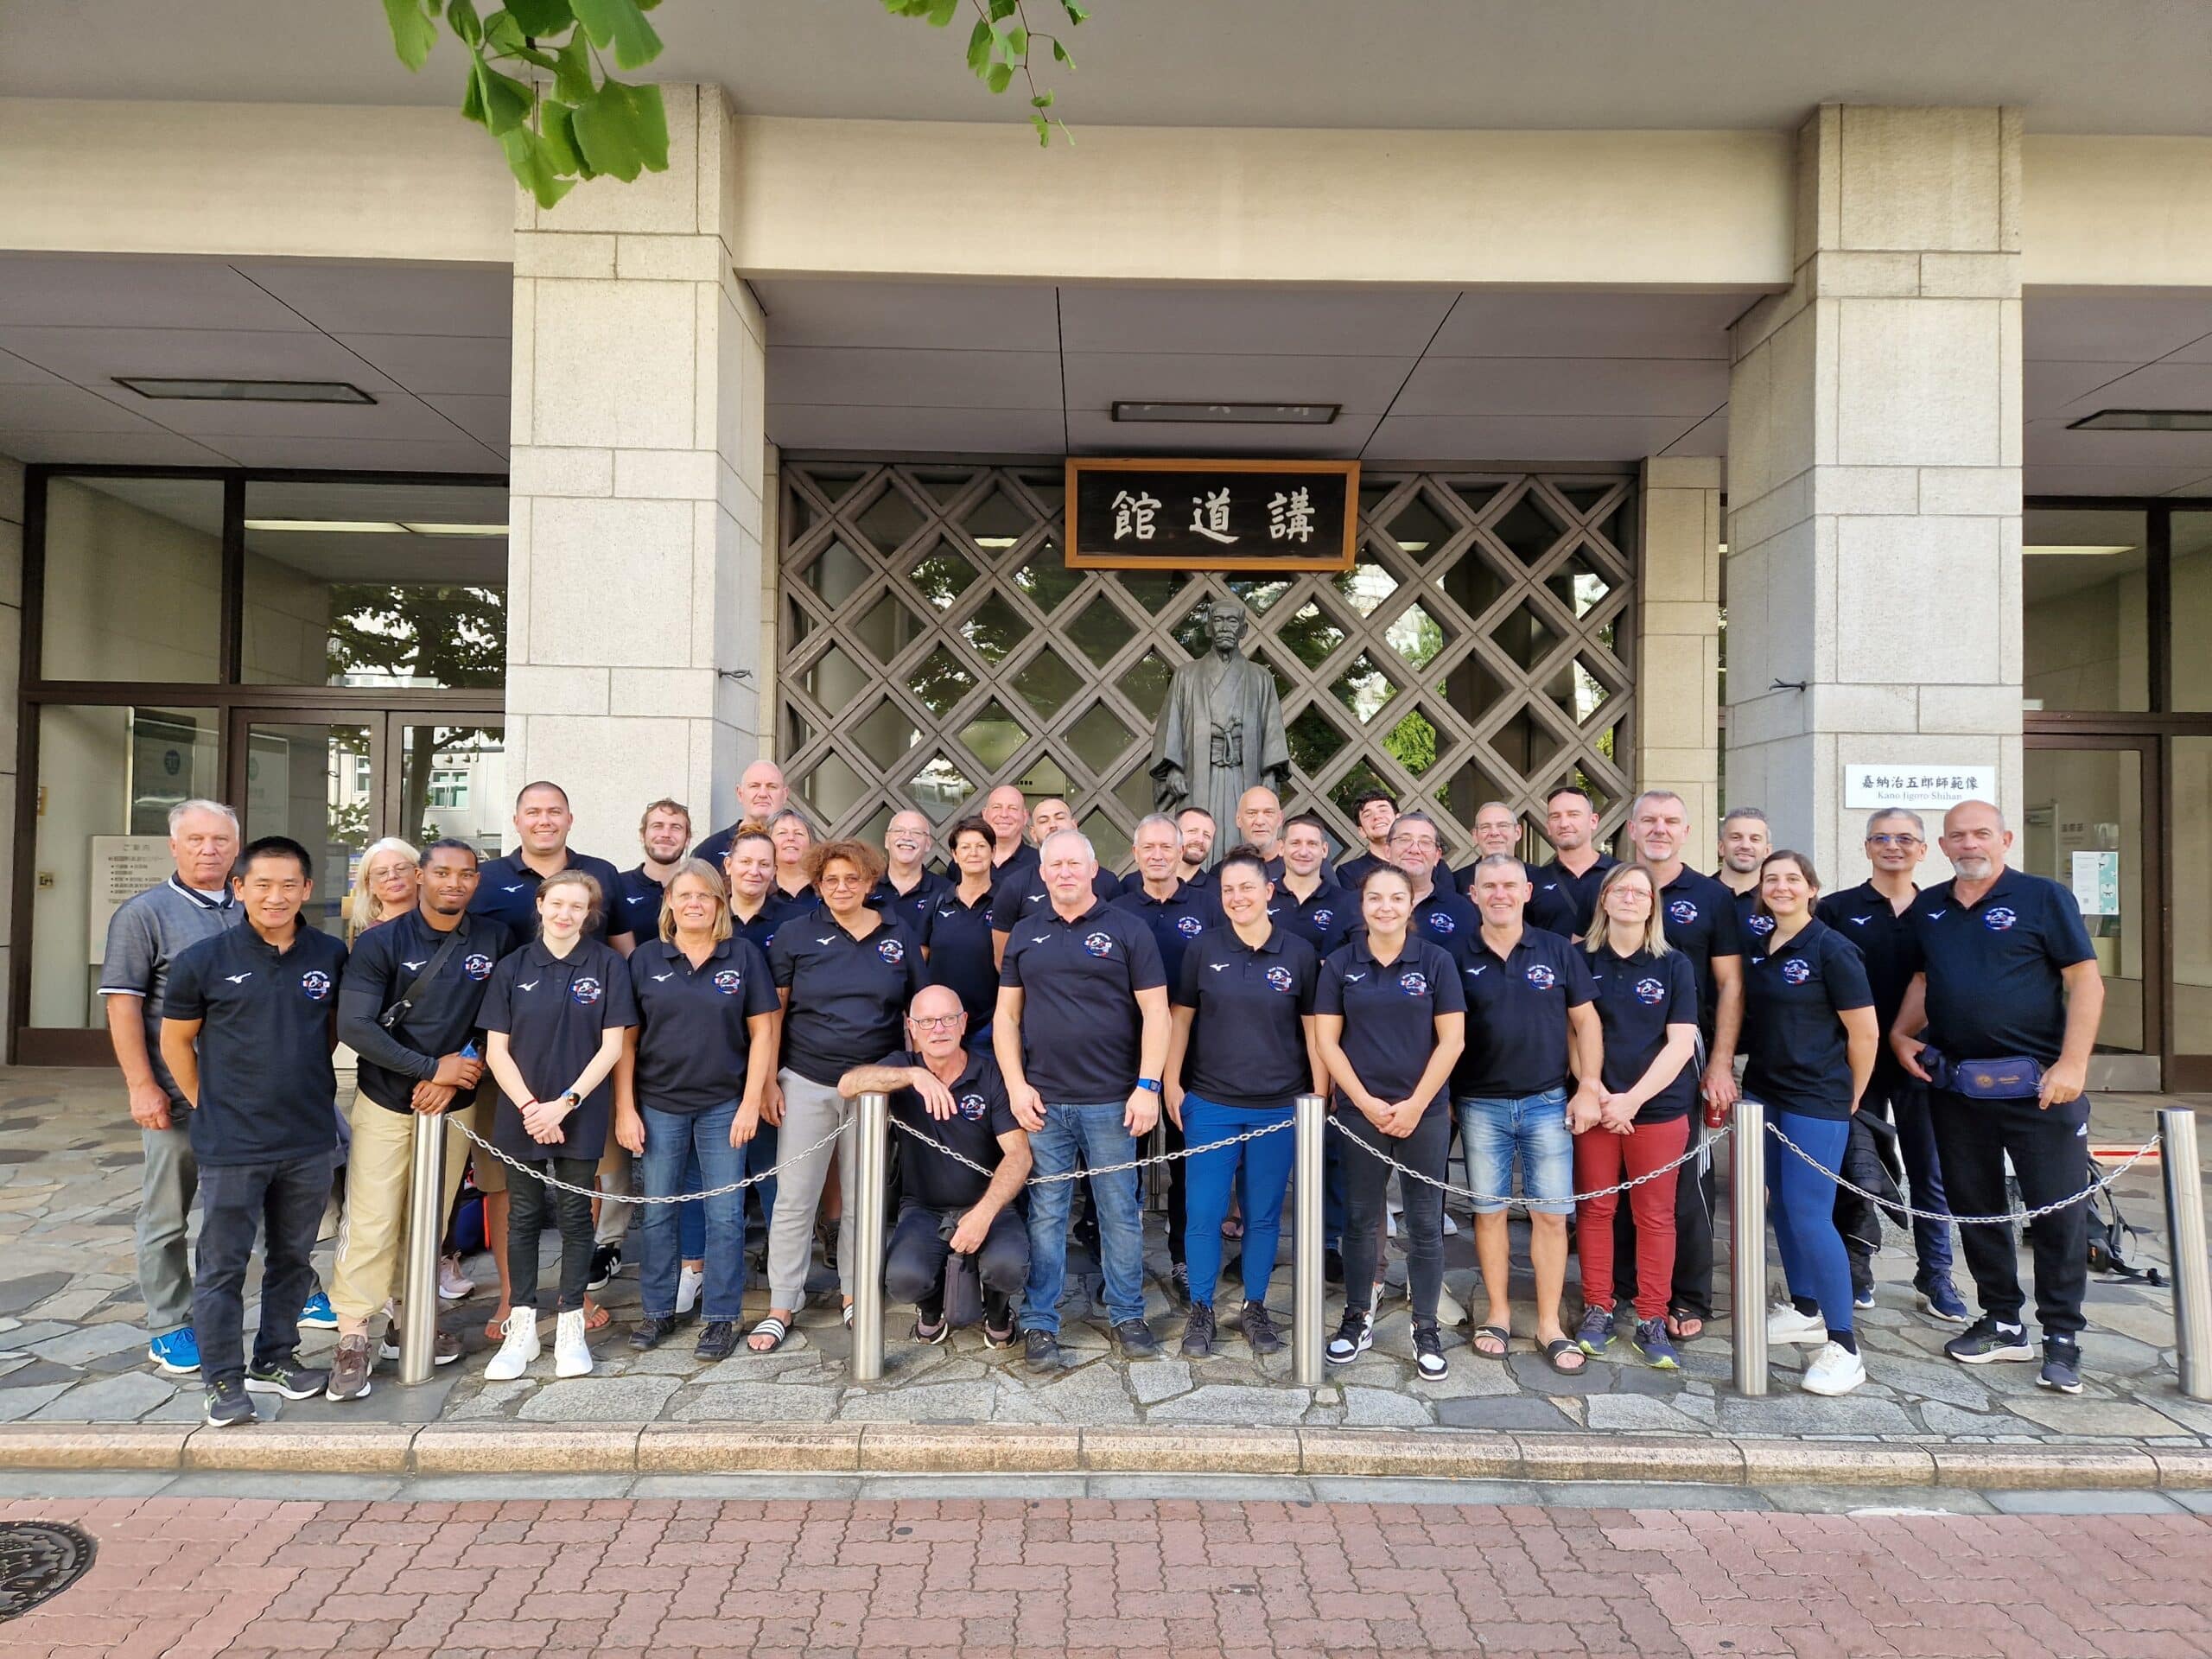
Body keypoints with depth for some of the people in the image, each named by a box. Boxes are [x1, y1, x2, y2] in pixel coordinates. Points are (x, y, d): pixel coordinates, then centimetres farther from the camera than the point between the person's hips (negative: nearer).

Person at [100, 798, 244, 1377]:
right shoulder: (143, 913, -3)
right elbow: (122, 1003, -8)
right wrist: (141, 1085, -14)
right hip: (177, 1095, -4)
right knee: (168, 1216, 7)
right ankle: (169, 1328, 20)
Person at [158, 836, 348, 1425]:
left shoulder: (331, 956, 0)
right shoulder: (203, 960, -8)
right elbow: (176, 1039, 2)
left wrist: (313, 1082, 10)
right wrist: (208, 1104, 0)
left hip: (309, 1141, 3)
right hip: (230, 1144, -3)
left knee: (292, 1257, 15)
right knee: (223, 1265, 5)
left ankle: (276, 1359, 31)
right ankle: (224, 1379, 19)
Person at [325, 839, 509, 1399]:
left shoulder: (495, 941, 0)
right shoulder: (381, 943, -7)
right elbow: (355, 1026, -14)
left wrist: (461, 1071, -13)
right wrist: (433, 1067, -17)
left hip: (454, 1105, 2)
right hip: (386, 1105, -2)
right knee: (371, 1222, -4)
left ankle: (411, 1322, 26)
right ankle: (353, 1339, 8)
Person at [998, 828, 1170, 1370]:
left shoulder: (1128, 930, 1)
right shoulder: (1025, 935, 9)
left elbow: (1155, 1011, -2)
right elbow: (1006, 1015, 9)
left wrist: (1148, 1086, -10)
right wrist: (1016, 1085, -1)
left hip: (1112, 1101, -2)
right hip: (1042, 1101, 2)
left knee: (1119, 1211, 7)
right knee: (1045, 1214, 7)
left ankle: (1128, 1315, 23)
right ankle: (1039, 1323, 18)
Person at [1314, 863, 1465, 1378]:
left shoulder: (1436, 961, -1)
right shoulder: (1340, 964, 1)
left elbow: (1451, 1040, -3)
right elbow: (1326, 1040, 0)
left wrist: (1415, 1105, -9)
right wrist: (1366, 1102, -8)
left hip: (1425, 1112, -1)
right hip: (1360, 1111, 1)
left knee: (1425, 1223, 6)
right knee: (1360, 1220, 9)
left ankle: (1426, 1329, 18)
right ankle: (1357, 1320, 23)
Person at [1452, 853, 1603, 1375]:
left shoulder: (1558, 951, 2)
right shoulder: (1457, 957, 0)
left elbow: (1585, 1022, 6)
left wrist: (1588, 1088, -1)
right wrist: (1442, 1098, -1)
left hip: (1547, 1101, 0)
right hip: (1481, 1105, 0)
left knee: (1551, 1214, 3)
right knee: (1489, 1210, 8)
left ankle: (1549, 1326, 15)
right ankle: (1498, 1313, 23)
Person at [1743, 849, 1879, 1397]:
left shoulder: (1830, 949, -11)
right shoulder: (1758, 949, 8)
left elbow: (1865, 1032, -9)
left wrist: (1849, 1099, -1)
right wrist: (1738, 1076, 9)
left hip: (1816, 1103, -7)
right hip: (1763, 1094, 7)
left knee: (1809, 1214, -9)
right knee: (1781, 1205, 14)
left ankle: (1844, 1346, 0)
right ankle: (1804, 1309, 29)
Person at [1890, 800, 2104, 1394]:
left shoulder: (2043, 897, -3)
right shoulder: (1927, 908, 10)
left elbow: (2085, 980, -7)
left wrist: (2072, 1063, -15)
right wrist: (1901, 1034, 3)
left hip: (2036, 1083, -4)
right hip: (1953, 1085, 5)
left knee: (2058, 1208, 0)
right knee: (1975, 1206, 11)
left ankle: (2061, 1337, 14)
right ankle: (2003, 1323, 25)